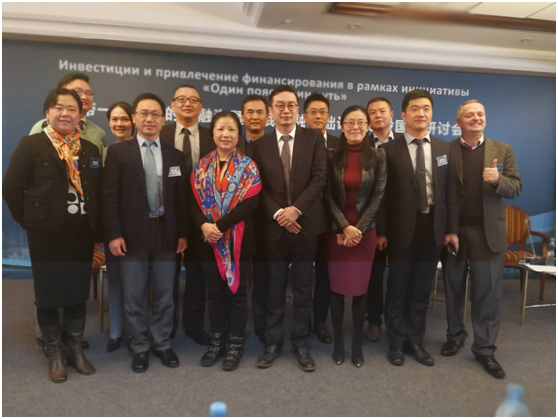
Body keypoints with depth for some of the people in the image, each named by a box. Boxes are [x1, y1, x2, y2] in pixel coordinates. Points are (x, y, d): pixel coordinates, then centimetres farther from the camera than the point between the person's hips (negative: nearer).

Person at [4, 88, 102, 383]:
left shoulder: (90, 149, 9)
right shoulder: (31, 145, -4)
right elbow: (11, 187, -5)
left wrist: (93, 224, 4)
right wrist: (29, 221, -5)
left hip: (82, 234, 4)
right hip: (46, 235, -3)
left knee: (78, 293, 13)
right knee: (48, 295, 8)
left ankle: (76, 349, 29)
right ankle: (54, 354, 25)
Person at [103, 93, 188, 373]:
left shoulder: (175, 155, 9)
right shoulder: (118, 152, 1)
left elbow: (181, 198, 8)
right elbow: (109, 197, -4)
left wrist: (182, 233, 4)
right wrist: (113, 234, -10)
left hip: (166, 234, 2)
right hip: (132, 235, -2)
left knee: (165, 296, 11)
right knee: (134, 298, 7)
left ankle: (163, 344, 28)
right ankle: (140, 348, 25)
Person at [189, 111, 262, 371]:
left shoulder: (248, 166, -4)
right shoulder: (201, 166, 6)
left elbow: (250, 203, -14)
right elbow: (194, 201, 1)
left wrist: (219, 226, -19)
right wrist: (204, 226, -17)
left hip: (237, 240, -3)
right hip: (208, 240, 3)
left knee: (236, 292, 8)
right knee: (214, 293, 14)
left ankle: (236, 344, 23)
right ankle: (216, 341, 29)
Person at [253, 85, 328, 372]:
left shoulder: (314, 139, 3)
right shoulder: (261, 145, 6)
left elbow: (319, 178, -7)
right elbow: (260, 187, 1)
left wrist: (295, 209, -16)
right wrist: (277, 214, -13)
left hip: (305, 224, -1)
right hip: (274, 226, 1)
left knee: (303, 290, 9)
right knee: (274, 290, 10)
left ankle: (301, 344, 24)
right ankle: (273, 343, 25)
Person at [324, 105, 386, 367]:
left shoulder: (378, 157, 2)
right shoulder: (332, 156, 1)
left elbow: (378, 196, -2)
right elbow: (329, 197, -1)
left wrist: (358, 228, -9)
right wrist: (344, 227, -11)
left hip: (365, 230, 0)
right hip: (337, 230, 0)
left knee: (360, 288, 5)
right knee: (337, 287, 5)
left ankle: (357, 344, 19)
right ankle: (338, 342, 19)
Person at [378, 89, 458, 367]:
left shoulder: (444, 148, 8)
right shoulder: (389, 150, -4)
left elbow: (449, 191, 8)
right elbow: (382, 193, -6)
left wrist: (451, 228, 3)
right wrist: (381, 231, -9)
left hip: (433, 228, 4)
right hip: (402, 229, -3)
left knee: (421, 290, 13)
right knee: (397, 290, 9)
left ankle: (415, 341, 28)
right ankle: (397, 342, 25)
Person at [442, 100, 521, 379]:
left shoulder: (502, 150, 5)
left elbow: (516, 189, 1)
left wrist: (498, 180, -20)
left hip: (488, 233, 0)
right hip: (453, 231, 0)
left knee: (488, 292, 4)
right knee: (453, 289, 13)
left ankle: (485, 349, 18)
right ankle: (455, 336, 32)